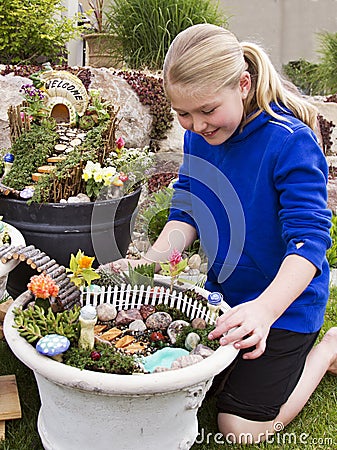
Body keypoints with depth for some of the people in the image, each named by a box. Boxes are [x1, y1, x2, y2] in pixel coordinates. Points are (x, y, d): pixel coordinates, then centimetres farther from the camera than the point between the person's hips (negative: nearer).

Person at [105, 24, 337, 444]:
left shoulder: (291, 142, -25)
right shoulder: (197, 137, -4)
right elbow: (186, 214, 0)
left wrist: (263, 309, -45)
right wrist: (148, 262, -17)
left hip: (284, 301, -6)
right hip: (224, 292, 7)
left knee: (241, 427, -4)